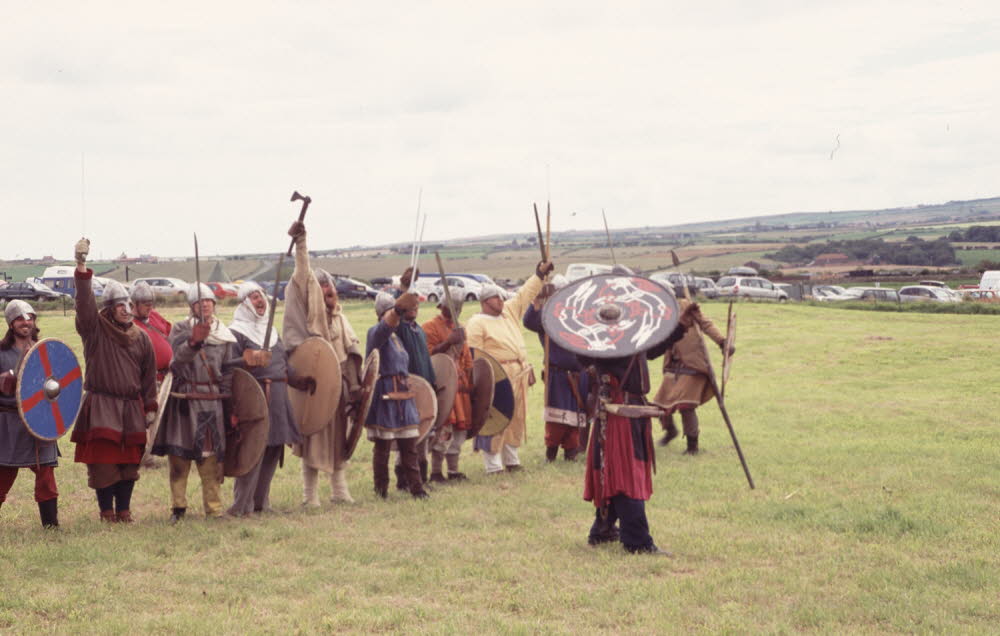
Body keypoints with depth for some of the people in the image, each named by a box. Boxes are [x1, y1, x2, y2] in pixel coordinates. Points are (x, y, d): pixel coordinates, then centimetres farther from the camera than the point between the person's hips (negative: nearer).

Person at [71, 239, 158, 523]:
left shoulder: (141, 337, 10)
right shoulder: (95, 329, 0)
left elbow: (149, 373, 14)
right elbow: (84, 302, -17)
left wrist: (150, 406, 10)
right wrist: (81, 268, -30)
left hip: (131, 408, 3)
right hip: (101, 406, -3)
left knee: (129, 460, 6)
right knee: (103, 460, -5)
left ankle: (124, 510, 15)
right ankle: (106, 511, 5)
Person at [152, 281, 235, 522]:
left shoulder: (224, 335, 9)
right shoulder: (181, 329, 2)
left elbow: (228, 373, 12)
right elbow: (179, 356, -19)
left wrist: (227, 404, 7)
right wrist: (193, 341, -38)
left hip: (211, 400, 2)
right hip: (183, 399, -2)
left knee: (211, 454, 0)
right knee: (179, 453, 0)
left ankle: (213, 507, 8)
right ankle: (178, 506, 10)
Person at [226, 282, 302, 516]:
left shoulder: (271, 331, 20)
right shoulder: (236, 332, -4)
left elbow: (284, 363, 24)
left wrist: (301, 380, 11)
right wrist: (247, 362, -30)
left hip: (278, 400, 8)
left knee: (273, 452, 9)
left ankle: (261, 502, 18)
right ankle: (242, 505, -5)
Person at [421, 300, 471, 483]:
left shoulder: (458, 328, 21)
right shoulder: (430, 327, -4)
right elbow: (428, 354, -16)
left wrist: (469, 380, 15)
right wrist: (449, 342, -24)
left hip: (459, 384, 8)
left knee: (460, 427, 8)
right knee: (445, 427, -14)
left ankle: (453, 470, 17)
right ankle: (436, 472, -7)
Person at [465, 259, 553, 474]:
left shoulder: (509, 312, 16)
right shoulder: (476, 324, -6)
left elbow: (525, 295, 23)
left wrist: (540, 274, 17)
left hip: (519, 376, 8)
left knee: (517, 420, 13)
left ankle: (511, 460, 25)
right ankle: (493, 466, 2)